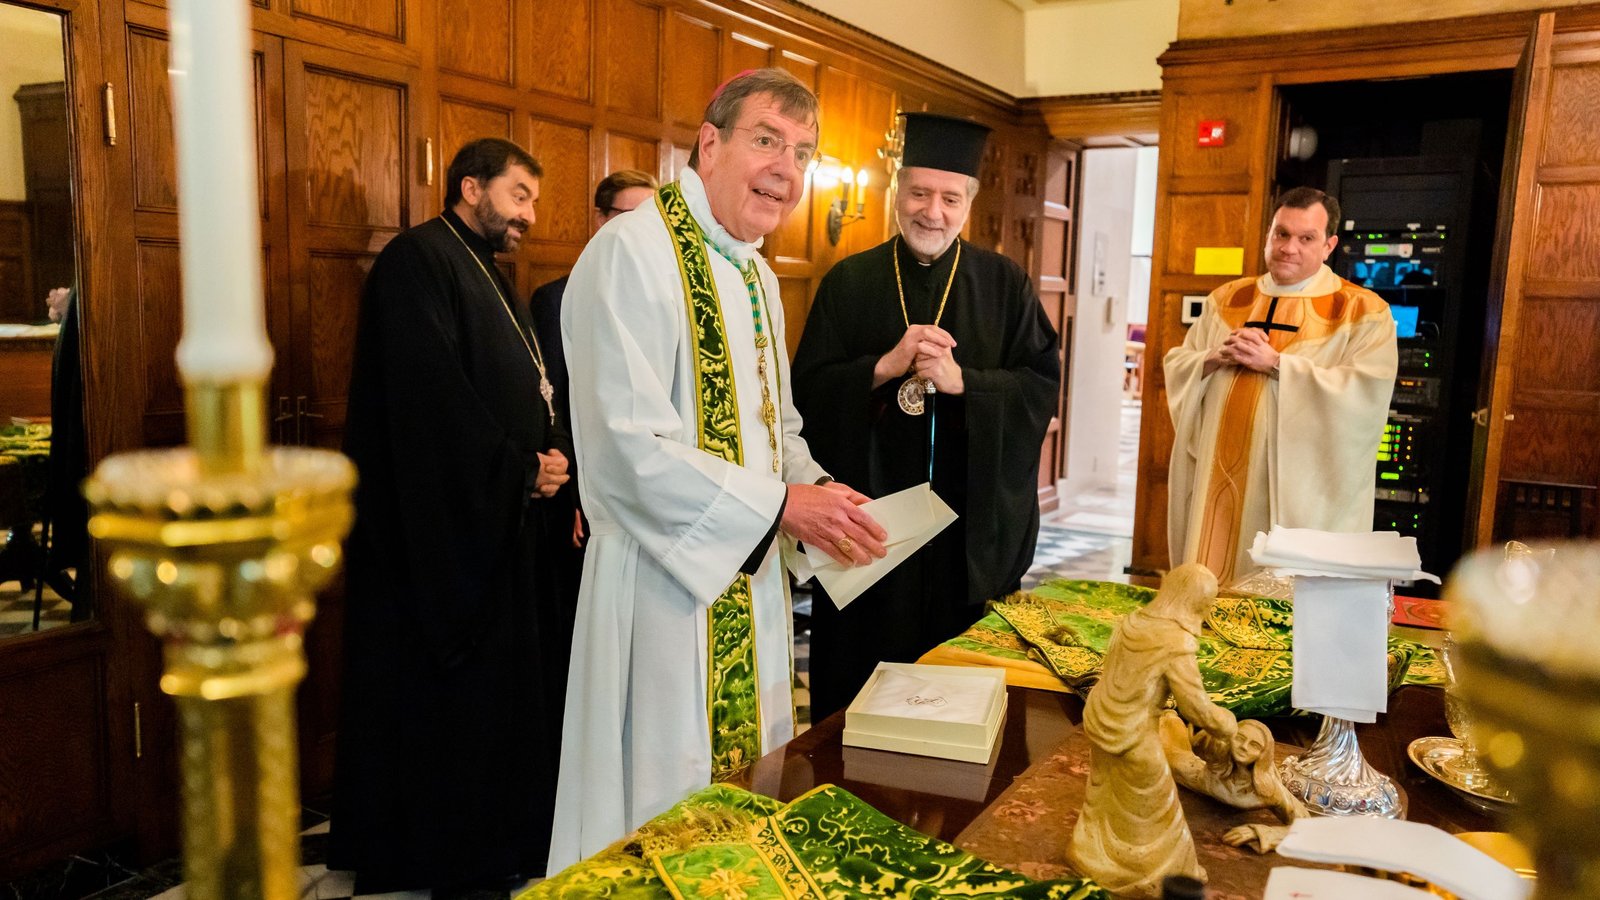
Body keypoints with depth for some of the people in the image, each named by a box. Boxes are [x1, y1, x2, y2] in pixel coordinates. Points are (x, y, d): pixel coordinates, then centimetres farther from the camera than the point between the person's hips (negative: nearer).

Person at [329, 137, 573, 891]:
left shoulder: (485, 275, 19)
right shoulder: (418, 259, -12)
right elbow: (431, 397, -22)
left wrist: (552, 457, -1)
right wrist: (520, 470, -15)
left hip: (499, 523, 10)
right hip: (442, 526, -9)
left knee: (502, 690, 14)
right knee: (444, 703, 2)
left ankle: (496, 843, 26)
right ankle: (445, 856, 17)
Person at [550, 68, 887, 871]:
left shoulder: (756, 275, 13)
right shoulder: (632, 251, -16)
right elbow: (628, 448, -23)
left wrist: (816, 488, 0)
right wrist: (784, 503, -20)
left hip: (749, 579, 9)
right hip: (664, 585, -8)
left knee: (742, 778, 20)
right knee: (663, 825, 6)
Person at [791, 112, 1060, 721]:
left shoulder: (1004, 284, 5)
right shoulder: (849, 282, 4)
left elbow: (1043, 386, -2)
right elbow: (807, 391, -1)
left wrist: (962, 380, -17)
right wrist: (885, 366, -16)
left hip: (974, 526, 0)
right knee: (859, 682, 6)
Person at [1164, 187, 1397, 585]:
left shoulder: (1362, 312, -1)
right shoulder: (1227, 300, 12)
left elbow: (1366, 394, -14)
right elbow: (1176, 366, 12)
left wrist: (1275, 363, -18)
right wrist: (1215, 359, -10)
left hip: (1300, 493, -4)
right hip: (1220, 481, 4)